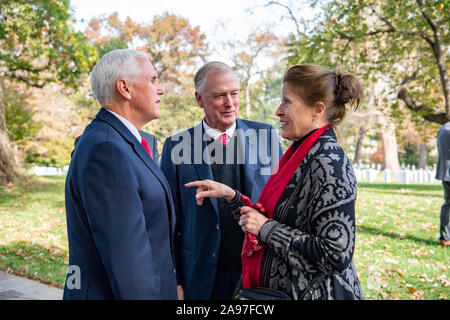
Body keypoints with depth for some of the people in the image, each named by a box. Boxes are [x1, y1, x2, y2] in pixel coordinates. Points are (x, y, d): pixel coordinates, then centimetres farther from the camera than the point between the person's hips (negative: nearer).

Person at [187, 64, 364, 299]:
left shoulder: (329, 163, -21)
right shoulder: (300, 153, 6)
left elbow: (337, 255, -26)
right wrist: (231, 196, 2)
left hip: (314, 292, -8)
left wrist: (267, 228, -20)